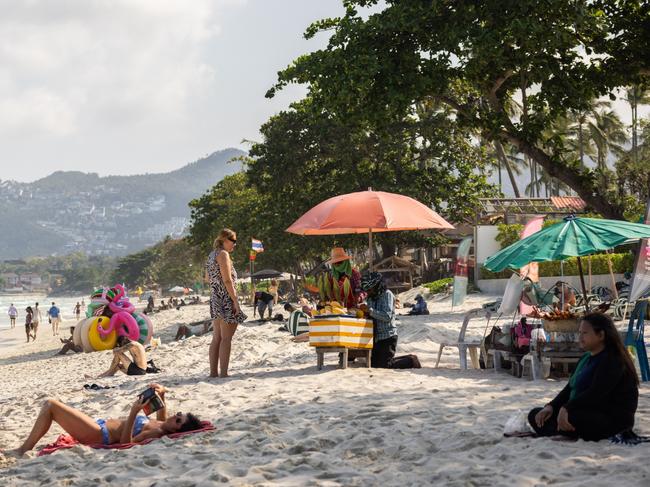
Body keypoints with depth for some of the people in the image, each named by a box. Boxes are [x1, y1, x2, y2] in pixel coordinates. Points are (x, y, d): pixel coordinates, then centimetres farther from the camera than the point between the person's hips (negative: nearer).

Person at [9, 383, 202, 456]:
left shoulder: (157, 433, -26)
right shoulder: (161, 425, 0)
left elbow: (125, 441, -31)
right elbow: (162, 417, 25)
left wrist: (134, 412, -40)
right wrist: (162, 394, 9)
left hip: (98, 434, -10)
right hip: (100, 425, 10)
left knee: (51, 405, -11)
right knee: (51, 405, 17)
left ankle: (23, 450, -3)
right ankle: (26, 447, 19)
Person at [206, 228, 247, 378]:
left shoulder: (212, 255, 18)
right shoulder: (223, 254, -11)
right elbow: (227, 280, -17)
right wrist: (235, 301, -17)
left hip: (215, 298, 9)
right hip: (226, 299, -9)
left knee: (217, 338, 10)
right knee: (226, 338, -8)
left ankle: (213, 371, 12)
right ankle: (223, 373, -9)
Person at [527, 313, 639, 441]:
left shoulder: (612, 360, -15)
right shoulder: (586, 358, 16)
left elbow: (595, 393, -26)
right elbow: (570, 388, 14)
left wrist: (567, 408, -33)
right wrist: (551, 406, -3)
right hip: (586, 414, 10)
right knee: (535, 415, 5)